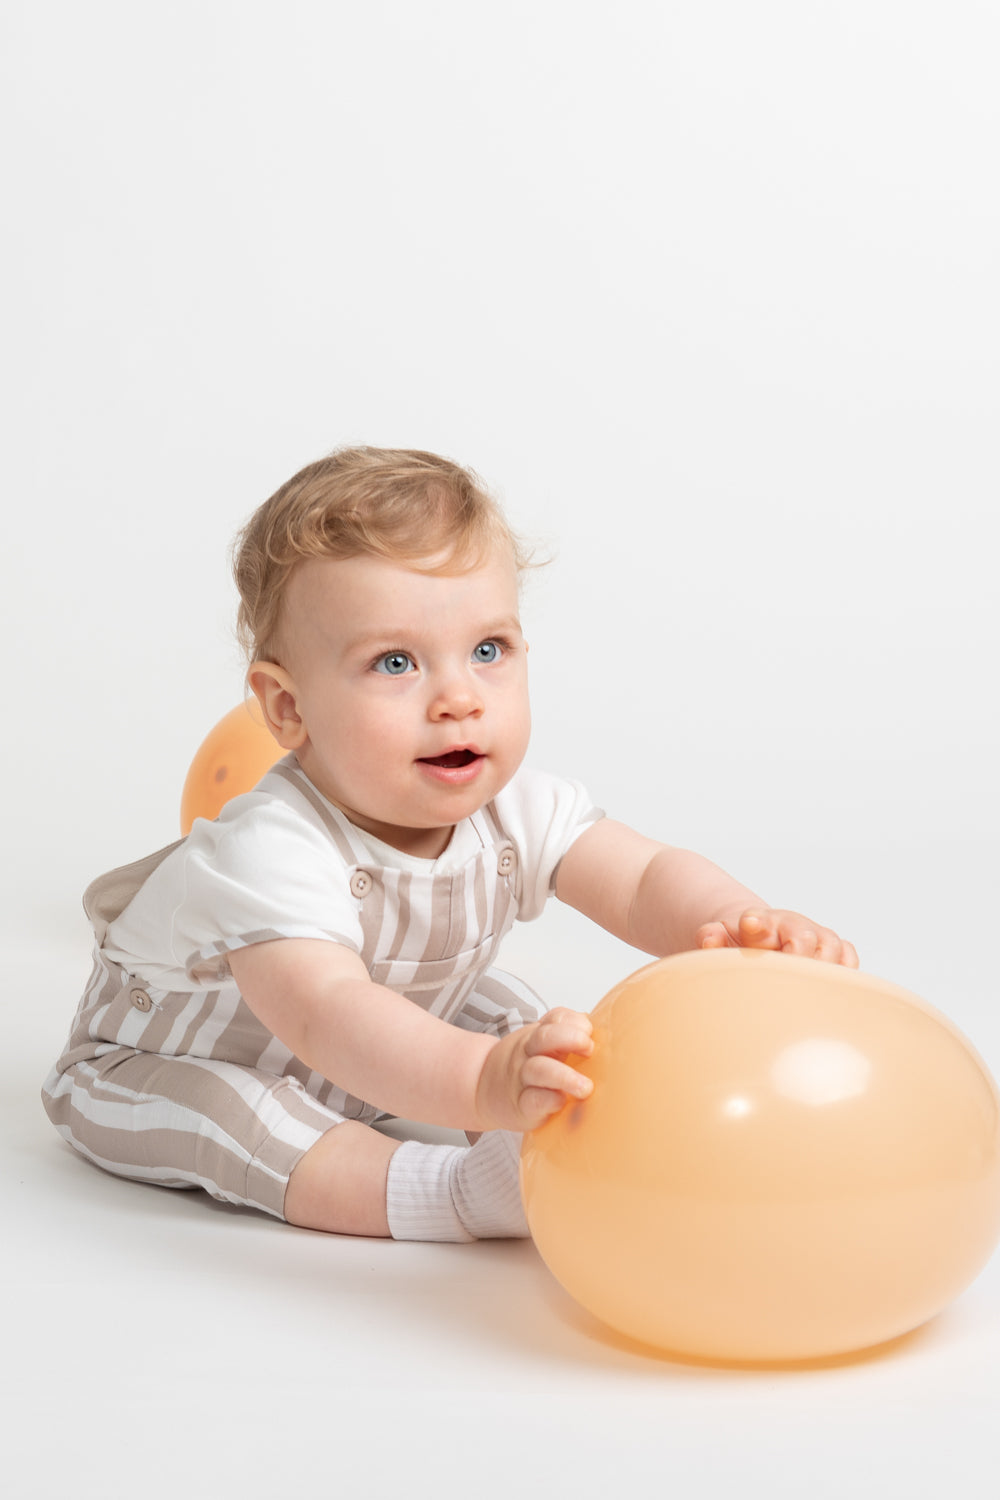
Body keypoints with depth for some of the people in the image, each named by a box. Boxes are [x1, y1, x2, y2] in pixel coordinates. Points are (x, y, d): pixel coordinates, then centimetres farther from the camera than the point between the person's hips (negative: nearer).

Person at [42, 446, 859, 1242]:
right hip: (172, 1055, -6)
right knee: (207, 1114, -35)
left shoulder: (514, 807, -21)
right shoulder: (273, 853, -44)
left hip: (373, 1057, 6)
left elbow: (650, 878, -22)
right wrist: (479, 1080, -77)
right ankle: (448, 1190, -35)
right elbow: (326, 1016, -59)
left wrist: (749, 928, -47)